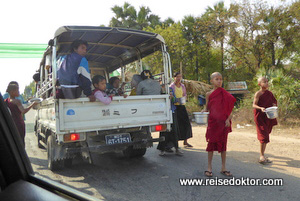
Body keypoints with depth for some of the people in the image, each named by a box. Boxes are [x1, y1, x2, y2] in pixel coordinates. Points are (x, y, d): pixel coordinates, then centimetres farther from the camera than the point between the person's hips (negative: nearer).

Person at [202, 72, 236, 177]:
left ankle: (223, 168, 20)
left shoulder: (225, 94, 1)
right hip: (212, 121, 0)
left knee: (223, 143, 7)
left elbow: (229, 108, 1)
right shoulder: (209, 94, 2)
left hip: (223, 122, 1)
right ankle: (209, 167, 16)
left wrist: (228, 119, -11)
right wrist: (204, 111, -12)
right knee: (211, 142, 4)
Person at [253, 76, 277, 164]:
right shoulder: (258, 93, -9)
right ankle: (262, 156, -3)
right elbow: (254, 105, -13)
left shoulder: (269, 93, 9)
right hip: (260, 117, -6)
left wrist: (274, 106, -4)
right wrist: (260, 108, -30)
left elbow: (274, 102, 18)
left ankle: (262, 156, 24)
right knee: (264, 136, -11)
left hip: (268, 117, 6)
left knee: (265, 136, 12)